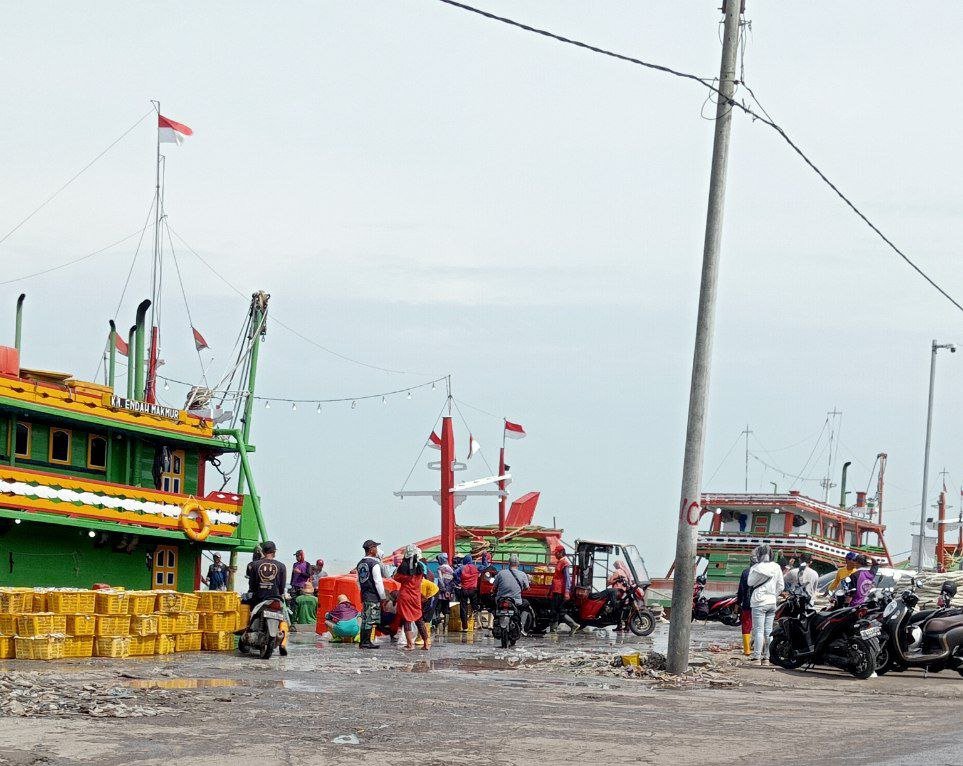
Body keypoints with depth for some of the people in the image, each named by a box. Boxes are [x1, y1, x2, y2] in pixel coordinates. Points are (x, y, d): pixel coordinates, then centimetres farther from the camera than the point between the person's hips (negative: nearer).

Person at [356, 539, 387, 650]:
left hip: (364, 595, 8)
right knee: (370, 620, -5)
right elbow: (378, 581, -15)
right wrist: (382, 597, -10)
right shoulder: (374, 563, -13)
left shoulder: (360, 564, 12)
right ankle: (366, 642, -5)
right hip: (373, 596, -8)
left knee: (365, 620, 12)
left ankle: (363, 641, 15)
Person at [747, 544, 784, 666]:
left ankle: (757, 657, -8)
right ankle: (766, 657, 10)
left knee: (758, 630, -5)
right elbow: (781, 586, 9)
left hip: (759, 602, -5)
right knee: (768, 631, 8)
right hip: (772, 603, 5)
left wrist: (752, 570, 8)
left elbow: (750, 582, -1)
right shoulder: (777, 568, 5)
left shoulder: (758, 568, -12)